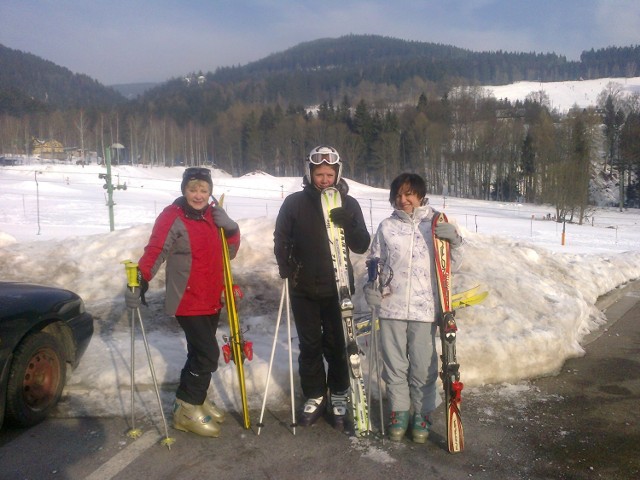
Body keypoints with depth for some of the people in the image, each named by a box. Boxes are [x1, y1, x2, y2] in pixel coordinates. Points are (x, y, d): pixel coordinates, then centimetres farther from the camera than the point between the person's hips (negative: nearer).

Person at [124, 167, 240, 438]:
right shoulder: (172, 218, -13)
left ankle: (195, 399, 35)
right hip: (188, 301, -7)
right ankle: (186, 410, 8)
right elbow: (154, 252, -21)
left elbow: (230, 251, 12)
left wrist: (230, 229, -6)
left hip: (212, 300, 7)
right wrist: (139, 283, -33)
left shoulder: (212, 215, 8)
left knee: (201, 353, 17)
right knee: (208, 354, -8)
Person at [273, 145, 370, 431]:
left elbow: (361, 246, -4)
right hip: (303, 289, 1)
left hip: (337, 288, 0)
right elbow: (281, 241, 5)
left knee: (337, 345, 6)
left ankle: (339, 397, 23)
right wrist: (288, 271, -7)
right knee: (310, 345, 10)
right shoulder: (294, 203, -1)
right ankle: (314, 397, 25)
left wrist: (345, 220, -20)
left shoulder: (348, 204, -1)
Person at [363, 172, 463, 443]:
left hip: (424, 308, -1)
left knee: (423, 366, 6)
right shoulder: (387, 227, 6)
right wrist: (370, 286, -5)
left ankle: (422, 414, 25)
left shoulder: (435, 224, 2)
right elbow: (374, 261, 12)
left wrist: (454, 241, -13)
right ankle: (399, 411, 28)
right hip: (391, 307, 2)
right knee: (394, 364, 10)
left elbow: (451, 260, 6)